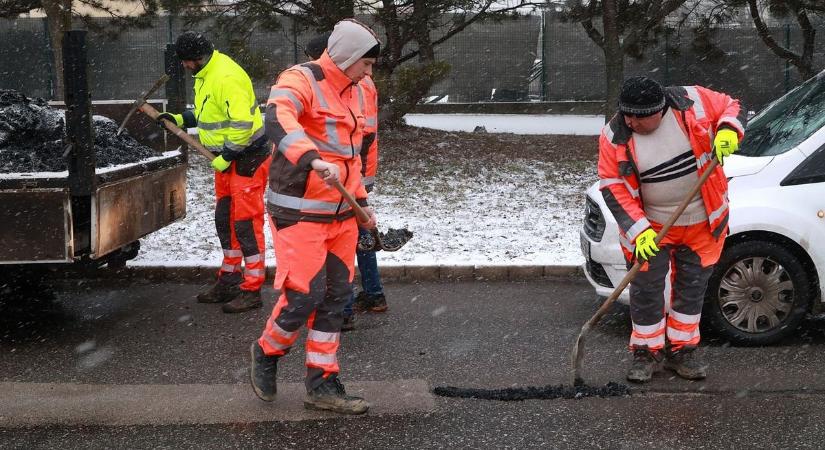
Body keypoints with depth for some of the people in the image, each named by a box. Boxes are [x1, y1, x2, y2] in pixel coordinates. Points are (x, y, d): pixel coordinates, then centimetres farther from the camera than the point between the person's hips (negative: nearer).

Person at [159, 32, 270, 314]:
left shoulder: (226, 78, -24)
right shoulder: (205, 75, 10)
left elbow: (242, 124, -28)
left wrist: (225, 157, -22)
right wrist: (179, 119, 11)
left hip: (247, 158, -11)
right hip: (226, 158, 11)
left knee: (245, 223, -7)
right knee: (224, 221, 16)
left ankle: (251, 290, -1)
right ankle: (229, 280, 28)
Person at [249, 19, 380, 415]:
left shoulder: (352, 92, 15)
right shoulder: (300, 80, -12)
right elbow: (278, 120, -34)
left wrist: (360, 200, 23)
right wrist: (312, 159, -49)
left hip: (341, 213, 8)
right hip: (301, 212, -8)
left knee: (336, 298, 8)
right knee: (304, 296, -9)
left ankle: (322, 385, 18)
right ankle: (267, 353, 20)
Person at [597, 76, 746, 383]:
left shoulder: (691, 101, -14)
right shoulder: (614, 136, -14)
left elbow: (731, 108, 2)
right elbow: (612, 186, -11)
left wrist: (727, 131, -22)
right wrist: (638, 230, -19)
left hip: (702, 223, 1)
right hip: (650, 228, -1)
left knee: (692, 288, 13)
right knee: (646, 291, 3)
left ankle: (681, 351, 29)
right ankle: (647, 353, 23)